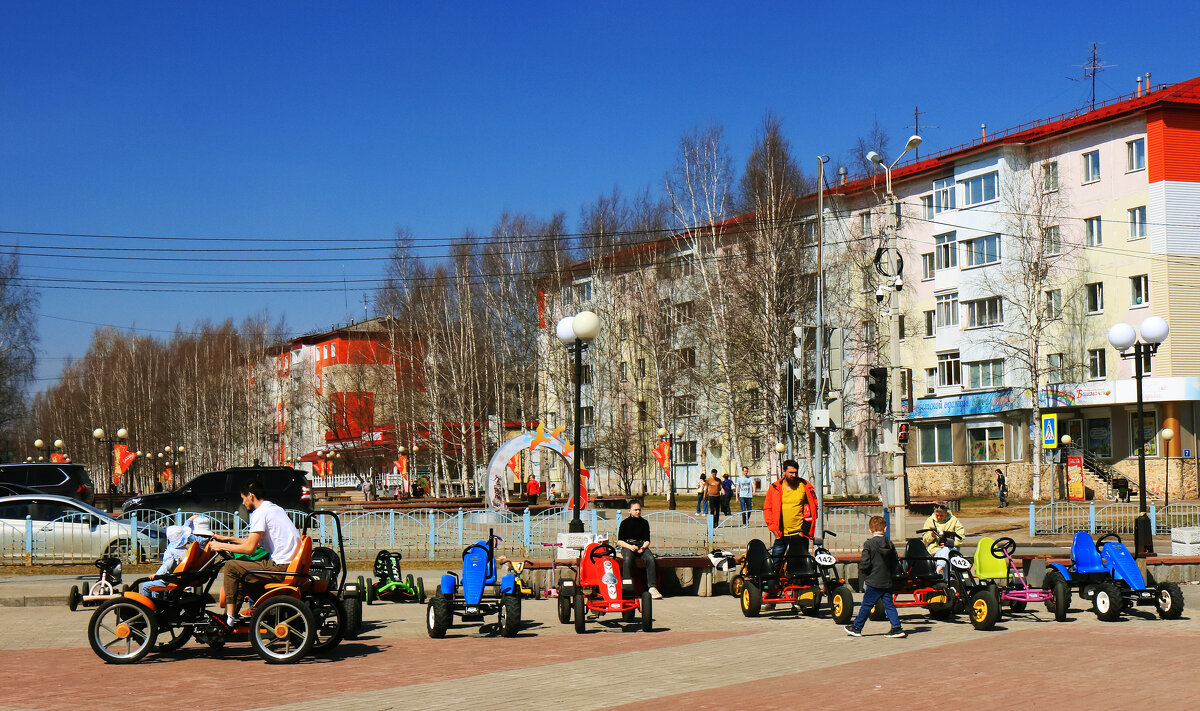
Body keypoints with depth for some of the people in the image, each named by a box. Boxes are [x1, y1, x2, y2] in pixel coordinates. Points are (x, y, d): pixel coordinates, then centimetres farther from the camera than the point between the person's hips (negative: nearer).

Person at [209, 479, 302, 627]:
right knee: (242, 570, 24)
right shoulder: (276, 509, 21)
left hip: (280, 568, -10)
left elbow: (249, 548, -12)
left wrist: (222, 546, 1)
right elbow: (256, 543, 28)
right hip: (292, 564, 10)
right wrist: (229, 539, 31)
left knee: (231, 566, -1)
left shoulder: (260, 512, -8)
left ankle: (230, 617, 1)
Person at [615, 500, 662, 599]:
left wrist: (643, 547, -11)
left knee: (650, 558, -30)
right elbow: (620, 541, 3)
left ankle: (652, 588, -33)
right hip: (627, 546, -2)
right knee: (627, 559, -37)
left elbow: (647, 540, 12)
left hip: (641, 546, 2)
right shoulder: (625, 523, 7)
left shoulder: (644, 522, 14)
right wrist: (630, 546, -15)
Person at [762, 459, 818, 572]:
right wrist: (773, 528, -3)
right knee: (775, 564, 3)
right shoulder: (775, 489, 3)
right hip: (781, 535, 1)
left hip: (799, 534, -1)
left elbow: (813, 507, 7)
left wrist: (806, 528, -2)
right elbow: (767, 509, 8)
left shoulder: (805, 487, 2)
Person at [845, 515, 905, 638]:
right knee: (889, 605, 9)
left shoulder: (869, 544, -11)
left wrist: (862, 575, 3)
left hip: (873, 582, -5)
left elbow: (864, 563, -14)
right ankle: (896, 628, 3)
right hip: (887, 582, 5)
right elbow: (896, 564, 9)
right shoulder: (890, 544, 5)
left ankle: (856, 628, 13)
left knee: (866, 605, 4)